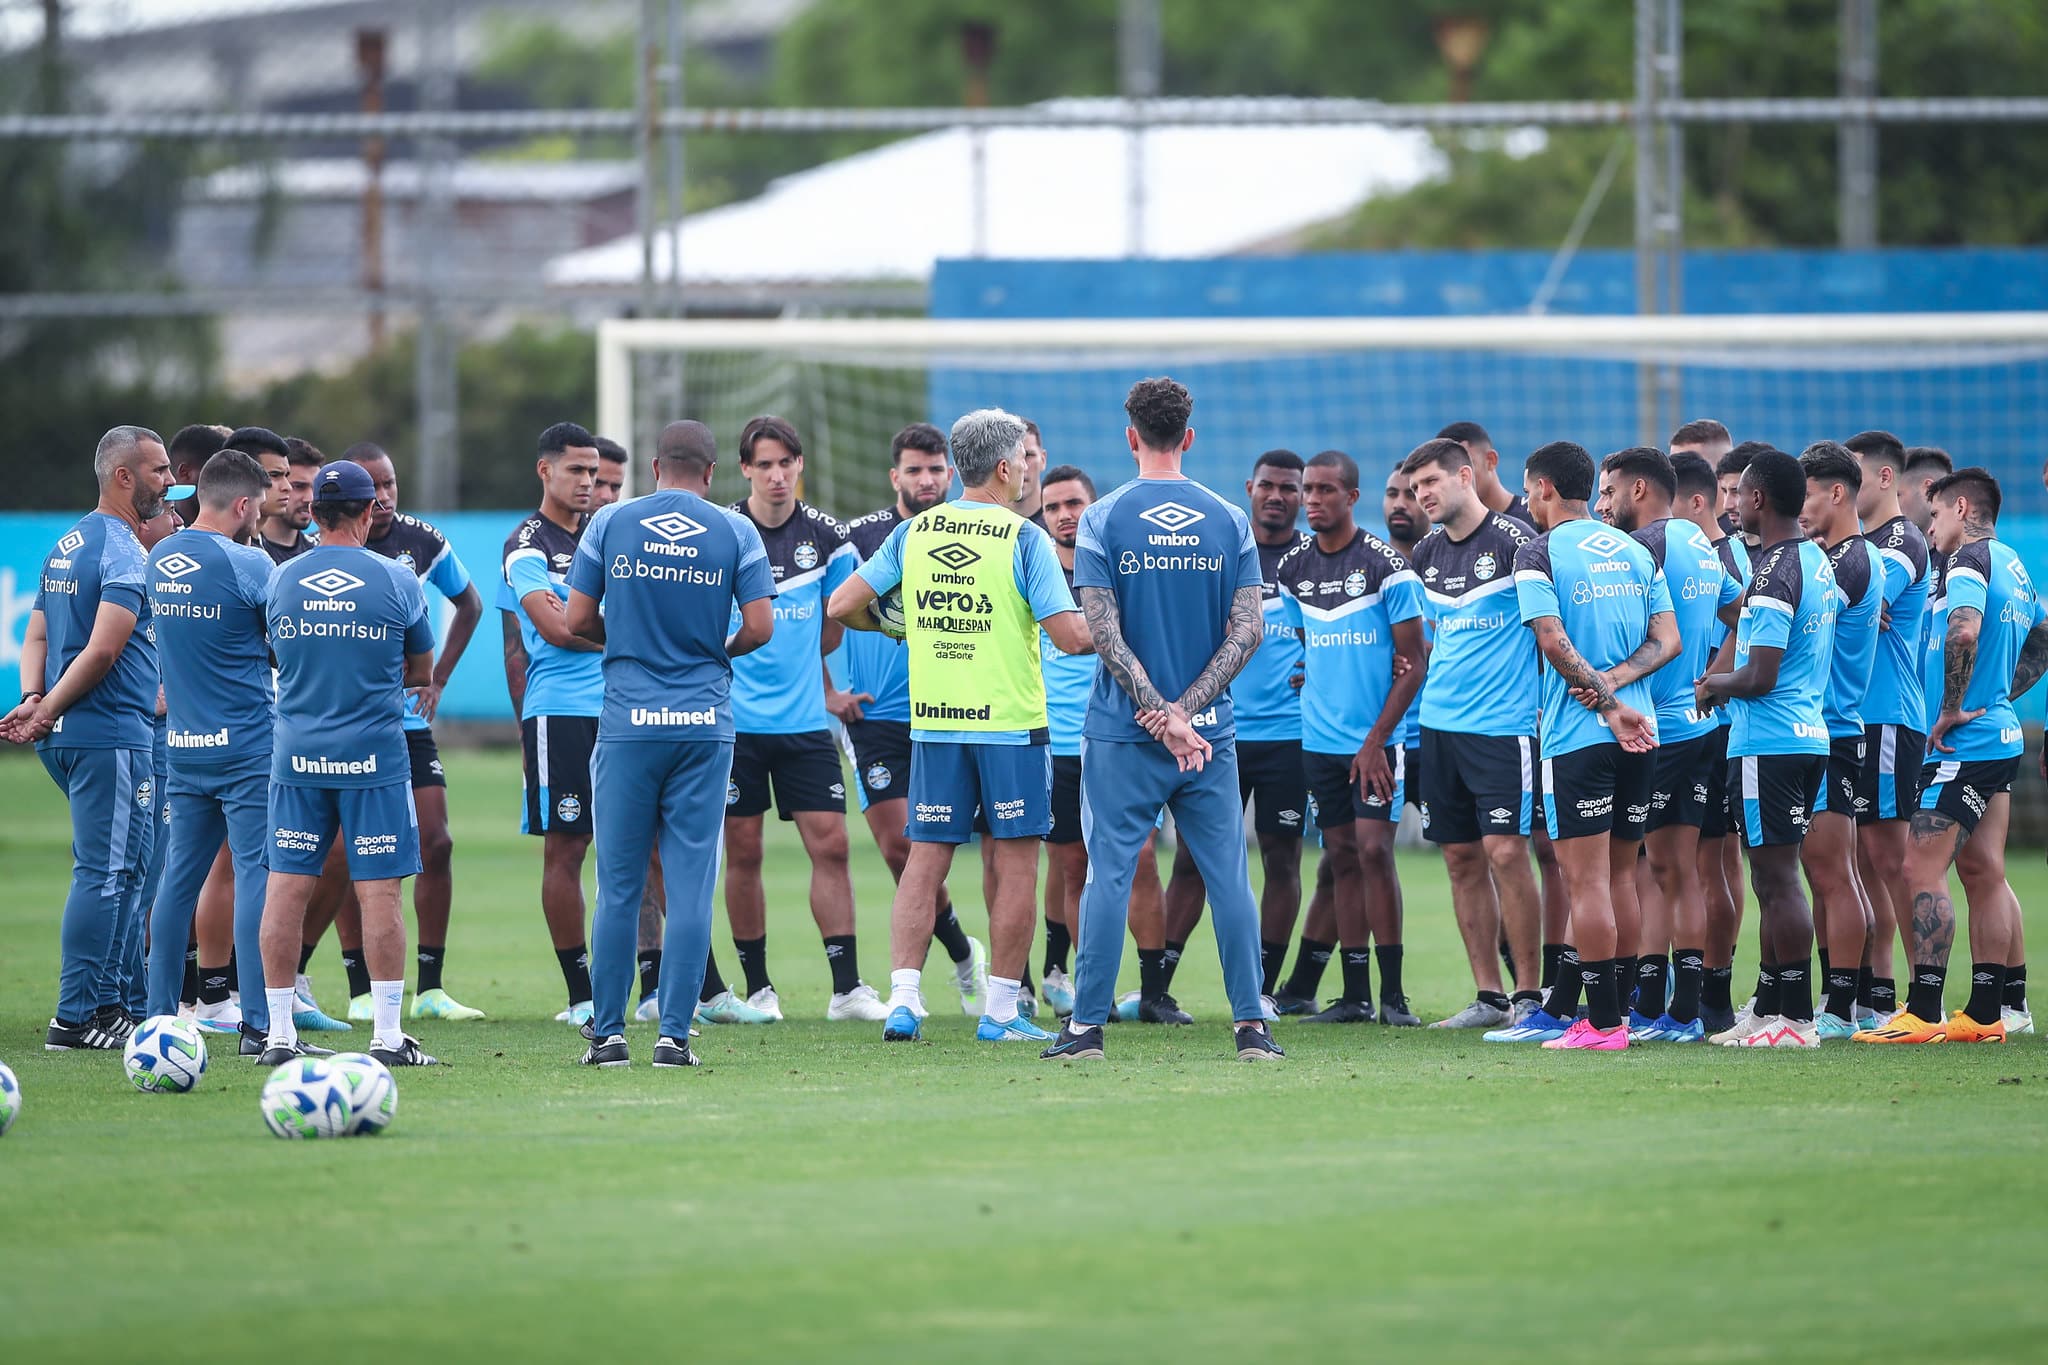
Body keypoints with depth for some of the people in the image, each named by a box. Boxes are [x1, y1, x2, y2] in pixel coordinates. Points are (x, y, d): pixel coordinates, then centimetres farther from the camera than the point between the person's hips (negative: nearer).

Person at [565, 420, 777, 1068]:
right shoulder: (734, 533, 1)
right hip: (705, 721, 0)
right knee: (690, 884, 2)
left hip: (628, 722, 0)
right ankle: (674, 1034, 0)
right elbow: (760, 626, -3)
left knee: (619, 884, 6)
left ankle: (608, 1032, 7)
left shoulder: (611, 523, 2)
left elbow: (578, 620, 3)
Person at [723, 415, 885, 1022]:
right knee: (743, 853, 2)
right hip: (735, 718, -1)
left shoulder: (827, 537, 2)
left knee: (830, 843, -4)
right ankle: (757, 988, 13)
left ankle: (847, 988, -2)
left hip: (805, 721, 1)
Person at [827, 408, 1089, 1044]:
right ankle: (1000, 1010, 5)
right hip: (1011, 723, -4)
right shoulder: (1024, 539, -9)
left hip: (933, 724, 4)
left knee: (925, 860, 6)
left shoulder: (912, 533, 4)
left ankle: (903, 998, -4)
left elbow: (841, 606, 5)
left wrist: (898, 627, 22)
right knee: (1015, 866, 4)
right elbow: (1071, 636, -14)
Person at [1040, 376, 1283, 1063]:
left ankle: (1087, 1025, 3)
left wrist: (1159, 713, -13)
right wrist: (1185, 708, -8)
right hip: (1210, 732, 2)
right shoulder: (1230, 522, 3)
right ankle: (1251, 1025, 3)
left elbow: (1102, 633, -11)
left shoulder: (1103, 520, -4)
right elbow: (1246, 632, -3)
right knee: (1228, 874, 4)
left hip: (1123, 733, -2)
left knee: (1109, 872, 2)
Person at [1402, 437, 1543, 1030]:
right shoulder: (1426, 556, 11)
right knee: (1462, 859, 6)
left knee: (1504, 852, -11)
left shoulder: (1513, 541, -9)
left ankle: (1529, 995, -4)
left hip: (1504, 724, -7)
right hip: (1440, 723, 7)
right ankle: (1488, 997, 11)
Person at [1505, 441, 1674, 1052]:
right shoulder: (1637, 552, 13)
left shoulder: (1540, 553, -5)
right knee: (1617, 876, 11)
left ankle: (1603, 1023, -5)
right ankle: (1559, 1010, 18)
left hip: (1577, 736, -6)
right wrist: (1615, 681, -4)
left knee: (1587, 881, -4)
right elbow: (1667, 640, 7)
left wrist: (1608, 703, -11)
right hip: (1639, 734, 6)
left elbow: (1555, 642, -15)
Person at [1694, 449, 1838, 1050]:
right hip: (1808, 734, 10)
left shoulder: (1775, 573, -17)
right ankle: (1768, 1008, 20)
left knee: (1778, 877, -7)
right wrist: (1724, 681, 15)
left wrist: (1715, 685, -2)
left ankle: (1794, 1018, -7)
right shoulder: (1817, 561, 13)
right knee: (1772, 877, 15)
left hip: (1768, 745, -10)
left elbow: (1760, 678, -20)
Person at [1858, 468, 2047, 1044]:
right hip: (2001, 736, 10)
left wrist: (1951, 710, -21)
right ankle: (1986, 1013, 10)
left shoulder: (1969, 559, -13)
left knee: (1923, 870, -9)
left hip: (1963, 743, -10)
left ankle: (1923, 1013, -13)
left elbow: (1964, 631, -31)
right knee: (1984, 873, 9)